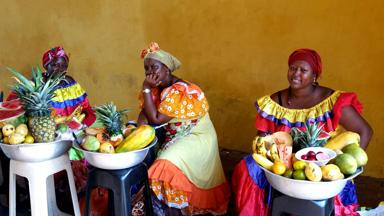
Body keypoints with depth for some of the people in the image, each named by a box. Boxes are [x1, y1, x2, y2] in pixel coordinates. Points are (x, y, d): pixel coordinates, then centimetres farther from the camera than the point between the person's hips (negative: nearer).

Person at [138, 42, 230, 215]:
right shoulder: (157, 88, 2)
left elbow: (156, 119, -26)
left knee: (168, 165, -28)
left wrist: (146, 88, -24)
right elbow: (145, 112, -4)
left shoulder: (181, 91, -24)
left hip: (196, 138, -8)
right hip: (174, 137, 8)